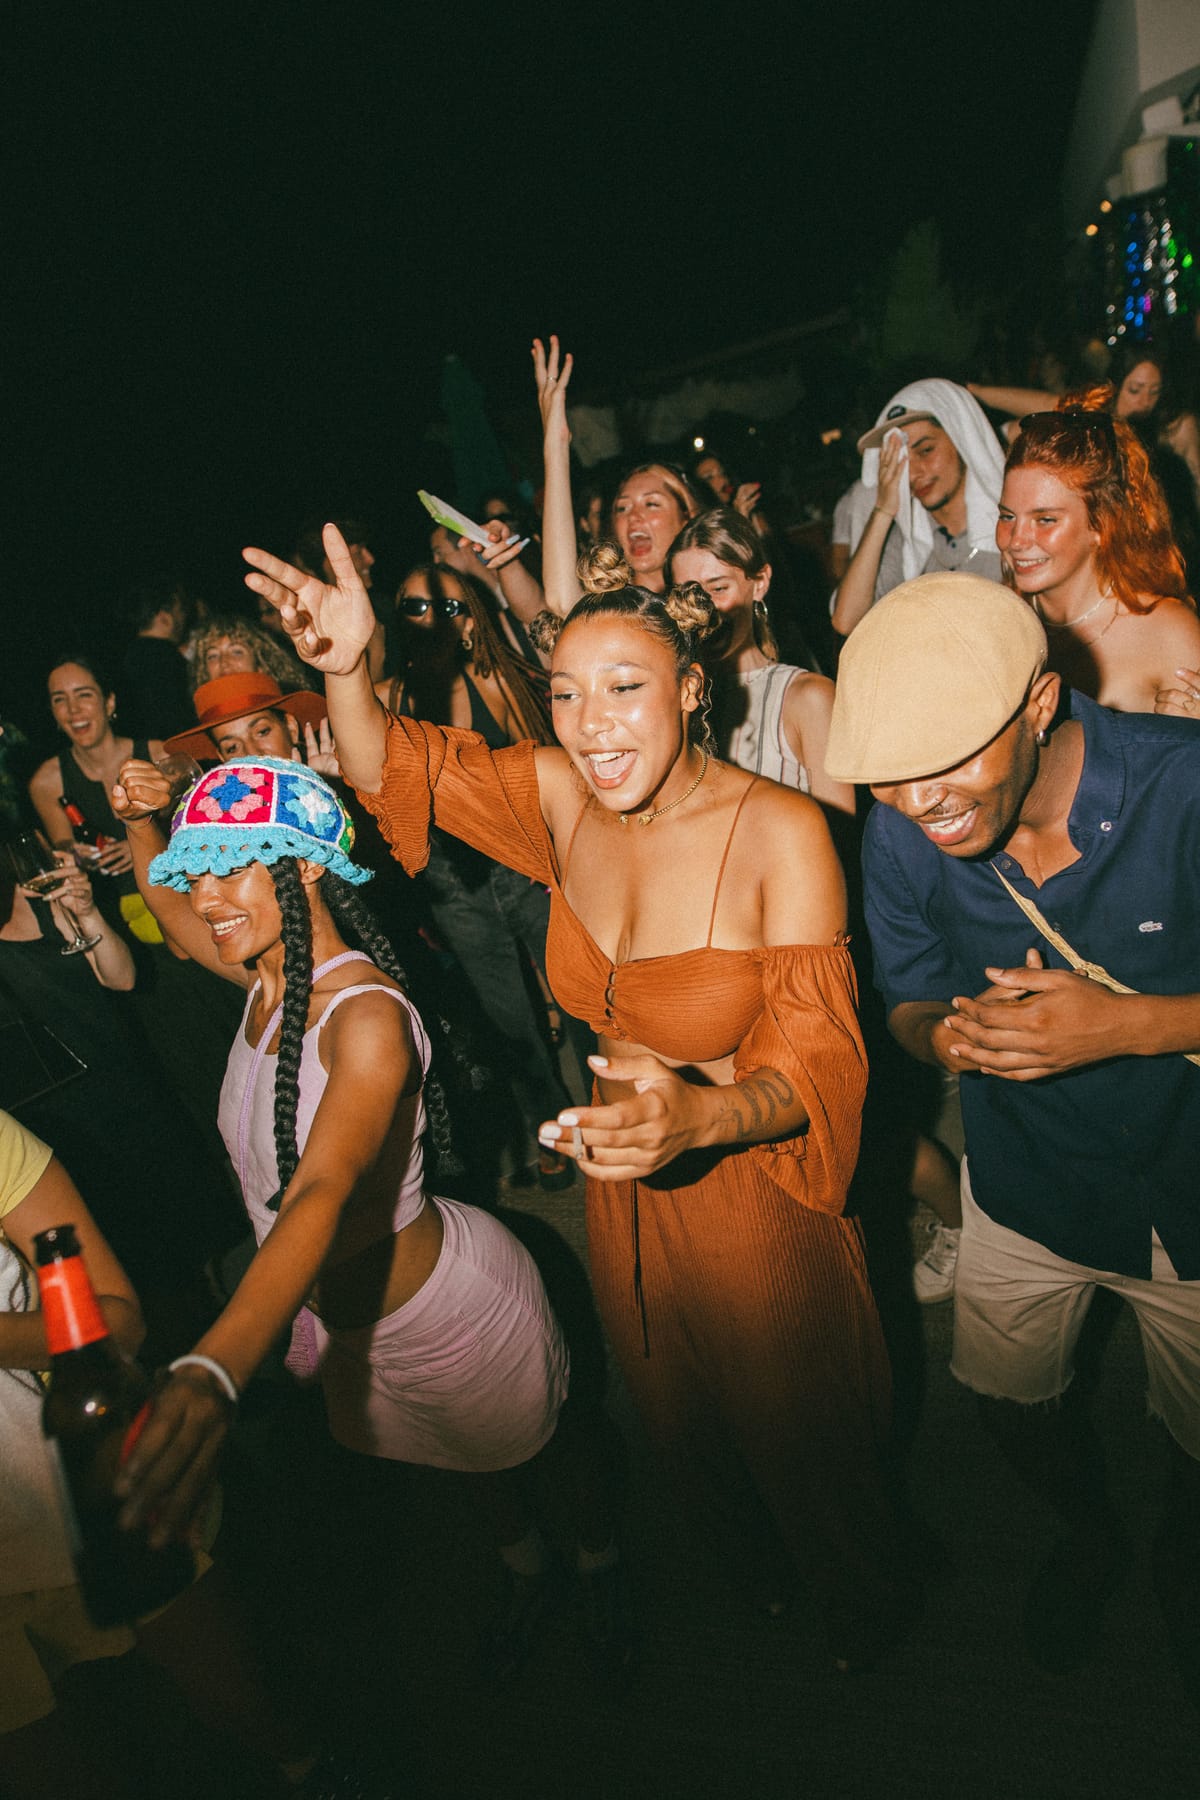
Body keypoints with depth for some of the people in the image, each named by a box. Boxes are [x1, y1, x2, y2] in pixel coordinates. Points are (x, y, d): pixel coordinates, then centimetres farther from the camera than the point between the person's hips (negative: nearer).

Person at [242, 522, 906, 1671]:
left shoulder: (780, 831, -26)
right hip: (624, 1189, 5)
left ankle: (864, 1615, 57)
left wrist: (697, 1115, -46)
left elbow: (816, 1061, -26)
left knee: (805, 1446, 21)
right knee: (683, 1427, 29)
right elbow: (390, 768, -2)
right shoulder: (560, 795, -11)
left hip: (752, 1196, -5)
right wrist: (343, 667, -22)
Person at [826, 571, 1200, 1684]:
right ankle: (1090, 1536, 59)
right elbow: (909, 1002, -5)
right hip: (1025, 1179, 3)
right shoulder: (900, 832, -19)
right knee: (1008, 1396, 23)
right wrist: (946, 1036, -28)